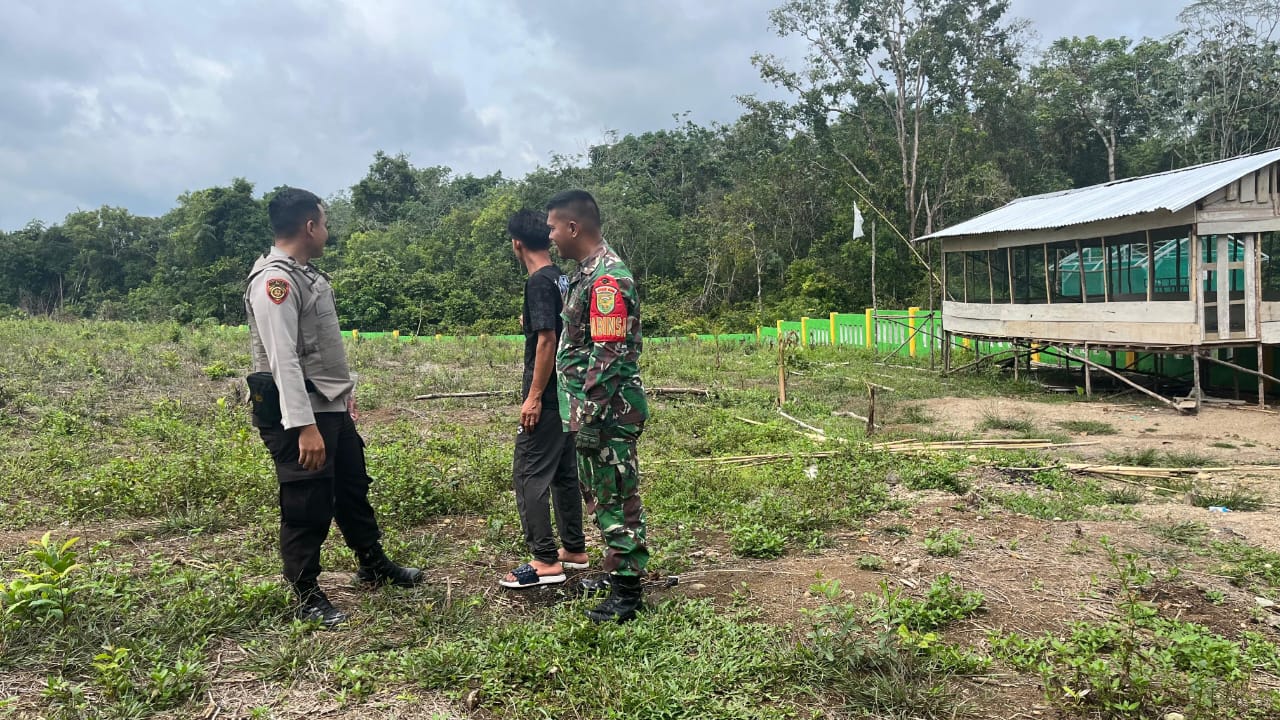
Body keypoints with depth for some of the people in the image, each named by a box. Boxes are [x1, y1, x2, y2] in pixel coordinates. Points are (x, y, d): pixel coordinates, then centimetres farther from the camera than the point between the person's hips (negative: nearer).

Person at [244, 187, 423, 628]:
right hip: (300, 415, -10)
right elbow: (283, 360, -25)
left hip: (333, 409, 10)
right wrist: (304, 426, -28)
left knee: (353, 490, 21)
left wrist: (343, 391, 21)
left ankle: (375, 567, 38)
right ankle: (307, 598, 17)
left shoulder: (306, 274, 13)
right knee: (307, 509, 2)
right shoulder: (274, 281, -18)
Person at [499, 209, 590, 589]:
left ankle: (545, 561, -1)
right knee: (564, 471, 15)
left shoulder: (539, 282, -16)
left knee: (530, 474, -4)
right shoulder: (565, 278, 11)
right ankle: (574, 550, 24)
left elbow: (547, 340, -22)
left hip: (547, 398, -9)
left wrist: (534, 397, -20)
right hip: (568, 394, 9)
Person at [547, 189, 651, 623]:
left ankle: (627, 591, 12)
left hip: (607, 414, -10)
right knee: (600, 494, 19)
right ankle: (617, 571, 34)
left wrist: (590, 419, -22)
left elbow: (608, 356, -23)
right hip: (590, 411, 10)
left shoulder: (607, 278, -18)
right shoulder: (588, 273, 14)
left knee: (617, 499, 0)